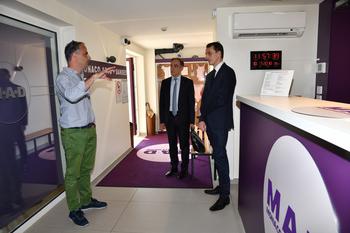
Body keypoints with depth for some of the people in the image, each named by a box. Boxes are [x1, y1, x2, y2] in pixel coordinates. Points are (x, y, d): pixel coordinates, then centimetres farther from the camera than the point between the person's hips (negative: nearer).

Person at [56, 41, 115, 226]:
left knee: (86, 169, 17)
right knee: (73, 173, 3)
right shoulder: (63, 78, -13)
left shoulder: (81, 78, 14)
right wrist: (95, 77, -32)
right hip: (73, 133, -8)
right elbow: (72, 95, -36)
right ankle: (74, 210, 17)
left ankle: (86, 200, 32)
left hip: (89, 130, 8)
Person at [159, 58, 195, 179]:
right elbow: (162, 102, 6)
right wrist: (162, 120, 2)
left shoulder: (188, 82, -2)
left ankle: (184, 169, 21)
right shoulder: (165, 82, 6)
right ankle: (174, 168, 28)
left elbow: (191, 102, -4)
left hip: (183, 118, -3)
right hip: (169, 118, 3)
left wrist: (191, 121, -8)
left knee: (184, 145, 7)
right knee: (172, 145, 13)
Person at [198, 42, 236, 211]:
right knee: (218, 155, 14)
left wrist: (203, 118, -10)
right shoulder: (210, 75, 19)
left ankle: (225, 195, 6)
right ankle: (222, 186, 27)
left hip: (220, 122, -8)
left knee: (219, 155, -5)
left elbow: (222, 100, -16)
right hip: (210, 122, 8)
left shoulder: (227, 72, -8)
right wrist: (202, 119, 2)